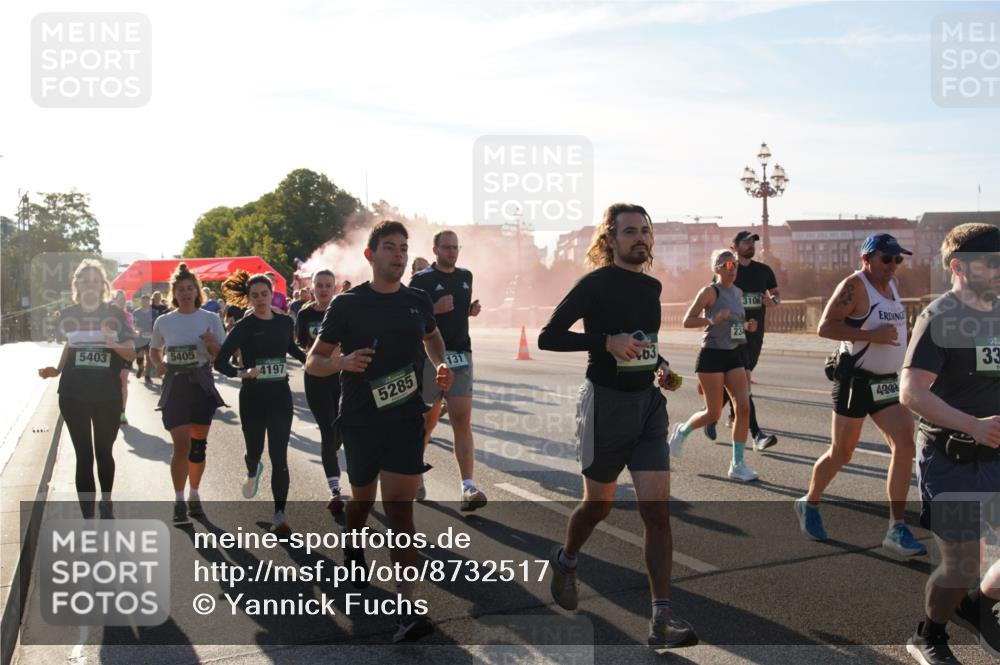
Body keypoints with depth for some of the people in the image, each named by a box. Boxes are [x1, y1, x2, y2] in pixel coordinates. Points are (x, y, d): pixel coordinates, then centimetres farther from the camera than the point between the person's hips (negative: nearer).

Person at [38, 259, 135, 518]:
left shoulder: (115, 314, -3)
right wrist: (56, 370, 1)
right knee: (84, 456, 0)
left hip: (108, 395, 0)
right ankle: (88, 520, 5)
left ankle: (106, 503, 36)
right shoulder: (68, 315, 1)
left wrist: (113, 344, -23)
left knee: (104, 452, 13)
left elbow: (131, 354, -3)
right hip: (74, 395, 0)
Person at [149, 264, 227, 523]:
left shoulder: (211, 319, -1)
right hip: (175, 385, -1)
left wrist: (211, 343, -20)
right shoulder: (163, 322, 2)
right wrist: (159, 364, -6)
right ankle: (179, 501, 2)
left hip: (202, 384, 1)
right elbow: (154, 351, 16)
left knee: (198, 445, 7)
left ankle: (194, 496, 24)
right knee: (181, 445, -9)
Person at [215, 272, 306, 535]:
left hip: (280, 395, 1)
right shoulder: (244, 326, -9)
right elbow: (220, 362, -14)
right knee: (255, 450, 15)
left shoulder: (285, 322, 2)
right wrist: (242, 373, -30)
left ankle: (280, 515, -3)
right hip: (253, 396, -1)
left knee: (279, 458, -7)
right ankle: (253, 473, 53)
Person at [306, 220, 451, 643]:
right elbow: (313, 362, -3)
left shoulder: (418, 302, 4)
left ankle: (408, 608, -10)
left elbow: (432, 336, 26)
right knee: (362, 499, 17)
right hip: (360, 420, 0)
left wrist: (440, 365, 6)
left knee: (400, 509, -8)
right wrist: (343, 361, -24)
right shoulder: (347, 304, -4)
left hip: (406, 419, 0)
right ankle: (353, 550, 51)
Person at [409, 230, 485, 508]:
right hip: (430, 357, -3)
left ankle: (467, 488, -16)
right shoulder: (421, 280, -3)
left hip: (461, 357, 3)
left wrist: (472, 310, 7)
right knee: (427, 420, 9)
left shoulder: (465, 276, 14)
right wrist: (435, 309, -19)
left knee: (462, 420, -9)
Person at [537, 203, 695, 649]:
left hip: (648, 403, 5)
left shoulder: (652, 286, 9)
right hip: (606, 403, -5)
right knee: (599, 505, 12)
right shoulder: (596, 283, -11)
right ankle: (565, 560, 43)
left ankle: (662, 618, -1)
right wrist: (607, 341, -24)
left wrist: (661, 367, 6)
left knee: (657, 510, -3)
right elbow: (548, 337, -15)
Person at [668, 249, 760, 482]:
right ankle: (682, 430, 29)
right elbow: (687, 321, -11)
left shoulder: (738, 292, 13)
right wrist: (712, 320, -25)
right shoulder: (710, 291, -9)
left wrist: (747, 326, 6)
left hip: (735, 355, 6)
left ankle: (737, 465, 0)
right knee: (713, 413, -3)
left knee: (743, 407, -7)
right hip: (713, 355, -6)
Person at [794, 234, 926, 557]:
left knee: (905, 447, -7)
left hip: (888, 381, 7)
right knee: (840, 454, 4)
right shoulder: (854, 285, -13)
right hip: (856, 381, -7)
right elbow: (825, 327, -22)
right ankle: (809, 504, 29)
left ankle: (897, 529, -3)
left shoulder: (892, 285, 13)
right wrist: (871, 335, -26)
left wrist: (896, 333, 13)